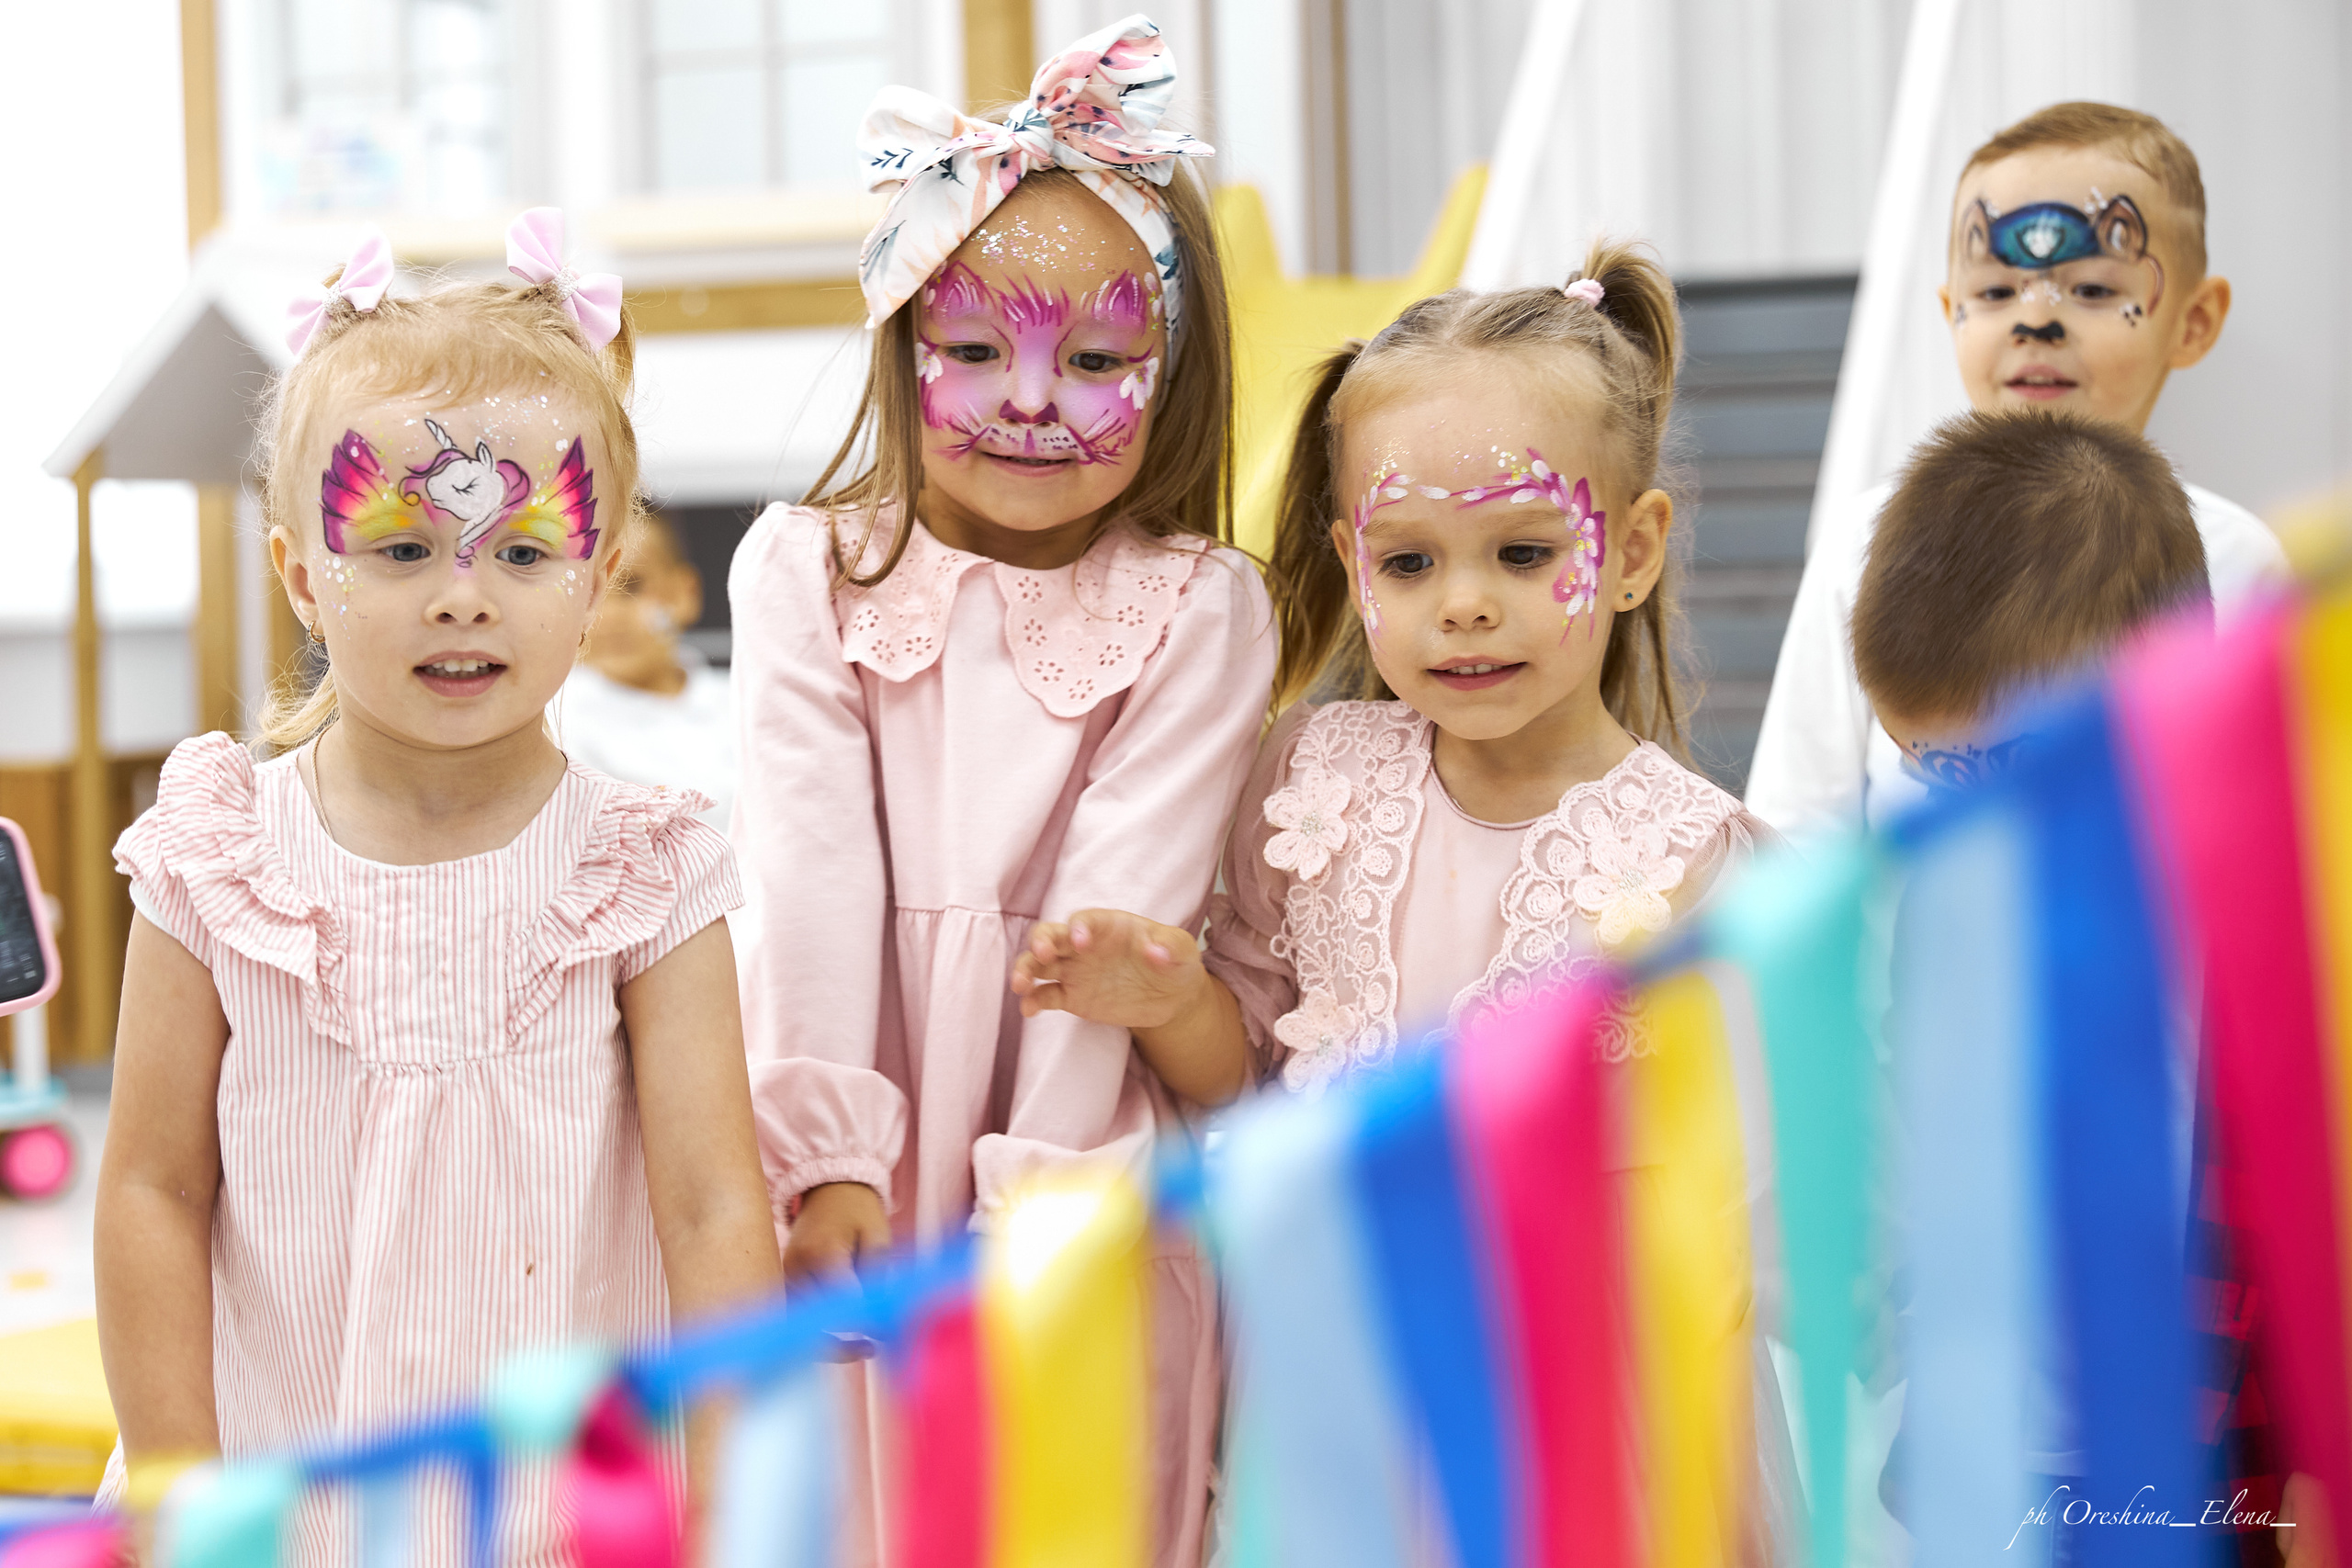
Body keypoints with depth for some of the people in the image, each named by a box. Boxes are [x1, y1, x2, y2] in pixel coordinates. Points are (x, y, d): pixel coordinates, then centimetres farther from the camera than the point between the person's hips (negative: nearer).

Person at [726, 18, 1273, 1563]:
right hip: (859, 1159, 1)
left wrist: (1034, 1189, -15)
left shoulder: (1198, 613, -3)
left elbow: (1122, 904, -9)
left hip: (1068, 1161, -1)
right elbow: (811, 870, -6)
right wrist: (828, 1156, -13)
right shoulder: (810, 569, 2)